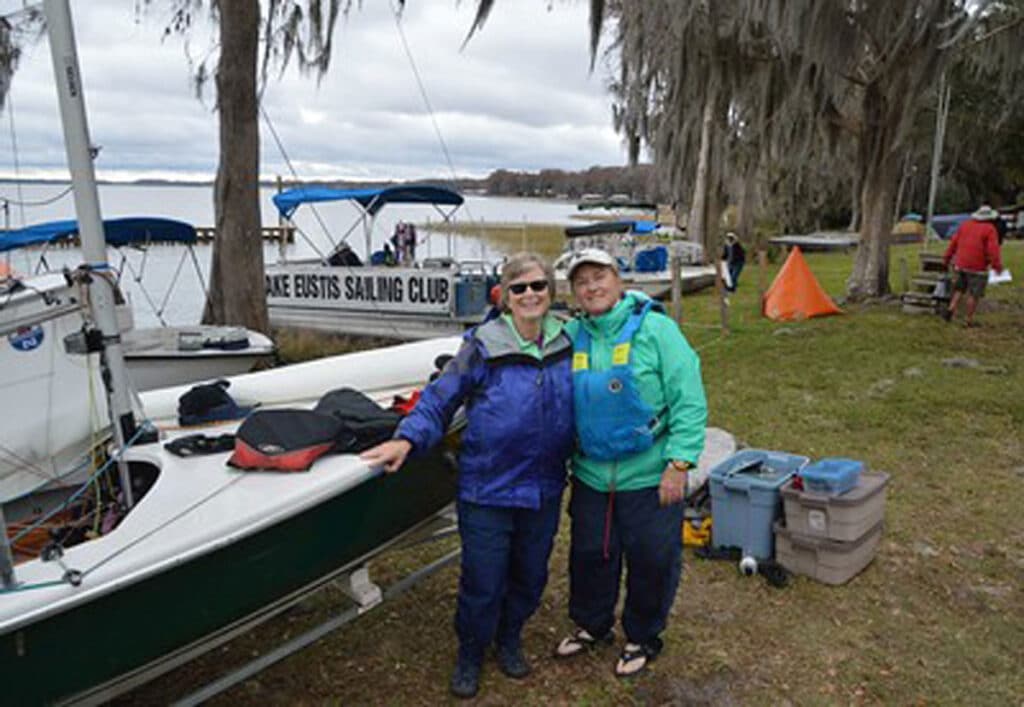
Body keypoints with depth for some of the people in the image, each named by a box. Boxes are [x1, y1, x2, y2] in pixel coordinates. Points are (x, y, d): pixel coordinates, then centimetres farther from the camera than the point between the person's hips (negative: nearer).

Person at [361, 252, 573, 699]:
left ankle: (509, 640, 46)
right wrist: (407, 439, -23)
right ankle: (469, 655, 33)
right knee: (483, 582, 6)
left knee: (530, 576, 19)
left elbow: (584, 406, 13)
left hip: (544, 489, 4)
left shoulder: (567, 344, 1)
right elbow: (440, 398, -10)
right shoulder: (482, 347, -11)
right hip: (486, 490, -4)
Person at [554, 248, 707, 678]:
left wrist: (678, 464, -16)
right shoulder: (571, 336, 3)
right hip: (590, 476, 4)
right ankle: (591, 625, 43)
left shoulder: (655, 328, -11)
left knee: (652, 561, 10)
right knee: (589, 556, 18)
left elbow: (689, 402, -12)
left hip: (649, 477, -4)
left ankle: (643, 638, 35)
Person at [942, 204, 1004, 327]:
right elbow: (993, 249, -17)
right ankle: (969, 320, 6)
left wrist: (947, 258, 16)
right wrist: (997, 266, -14)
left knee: (959, 289, 18)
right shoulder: (990, 229, -9)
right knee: (974, 294, 3)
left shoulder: (965, 224, 7)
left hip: (961, 264, 5)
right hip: (977, 267, -5)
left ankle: (951, 309, -1)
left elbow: (953, 242, 9)